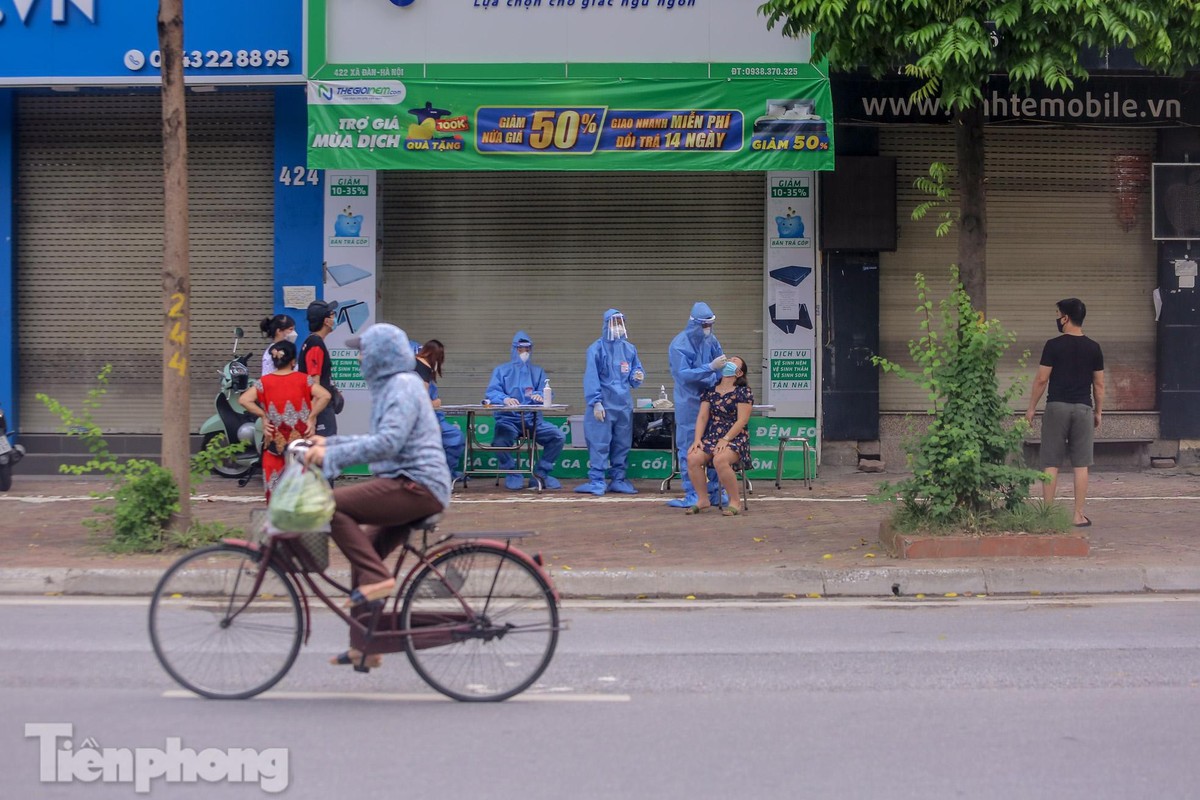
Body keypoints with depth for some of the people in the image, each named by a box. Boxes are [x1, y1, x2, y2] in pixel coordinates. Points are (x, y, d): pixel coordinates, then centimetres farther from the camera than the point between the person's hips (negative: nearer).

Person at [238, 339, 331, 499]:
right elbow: (325, 396, -14)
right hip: (300, 438, 0)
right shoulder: (303, 380, -3)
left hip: (275, 441, 0)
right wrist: (311, 417, -6)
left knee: (274, 482, 6)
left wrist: (263, 416, -4)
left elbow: (243, 400, -12)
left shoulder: (264, 382, -1)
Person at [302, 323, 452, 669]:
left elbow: (387, 443, -23)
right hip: (411, 488, 11)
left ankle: (377, 578, -19)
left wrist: (332, 455, -22)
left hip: (416, 486, -11)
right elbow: (377, 440, 29)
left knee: (333, 505, -19)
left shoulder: (403, 387, -11)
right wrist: (329, 443, 22)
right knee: (362, 554, 14)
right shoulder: (391, 386, 22)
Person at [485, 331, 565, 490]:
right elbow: (491, 393, -3)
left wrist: (540, 395, -20)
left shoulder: (538, 372, 22)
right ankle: (511, 474, -7)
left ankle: (541, 473, 0)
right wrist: (504, 399, -26)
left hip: (533, 419, 3)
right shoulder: (501, 370, 14)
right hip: (508, 419, -3)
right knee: (501, 440, -35)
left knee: (558, 437, -19)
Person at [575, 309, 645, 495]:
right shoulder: (597, 348, -5)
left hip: (624, 404, 5)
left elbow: (636, 370, 18)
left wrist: (637, 377, -7)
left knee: (622, 443, 8)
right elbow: (591, 377, -8)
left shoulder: (629, 349, 10)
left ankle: (618, 480, 16)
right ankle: (597, 481, -4)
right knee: (599, 443, -7)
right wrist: (596, 402, -14)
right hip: (604, 403, -5)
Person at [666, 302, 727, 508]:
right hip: (689, 404, -4)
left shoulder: (711, 341, 5)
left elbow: (719, 369, 14)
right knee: (689, 450, 0)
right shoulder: (680, 344, -10)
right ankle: (692, 495, 5)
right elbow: (684, 374, -17)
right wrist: (711, 367, -23)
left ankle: (715, 493, 13)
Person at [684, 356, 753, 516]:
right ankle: (703, 500, -9)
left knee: (720, 460, -36)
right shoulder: (710, 391, 14)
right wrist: (697, 439, -7)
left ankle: (735, 502, -20)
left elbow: (742, 421, -10)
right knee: (693, 458, -25)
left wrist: (725, 439, -19)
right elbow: (702, 417, 8)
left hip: (735, 438, -5)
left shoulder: (743, 392, -2)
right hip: (711, 436, 5)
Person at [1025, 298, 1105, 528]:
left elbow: (1041, 379, -5)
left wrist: (1031, 408, 4)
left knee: (1051, 464, 3)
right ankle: (1079, 515, 5)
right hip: (1083, 408, 3)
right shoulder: (1093, 348, 4)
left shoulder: (1053, 345, -6)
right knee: (1081, 465, 5)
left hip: (1057, 407, -2)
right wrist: (1098, 412, 17)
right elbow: (1099, 384, 8)